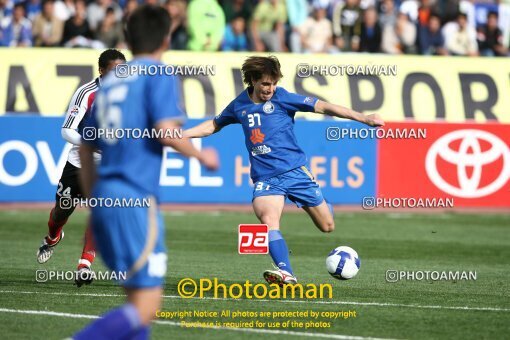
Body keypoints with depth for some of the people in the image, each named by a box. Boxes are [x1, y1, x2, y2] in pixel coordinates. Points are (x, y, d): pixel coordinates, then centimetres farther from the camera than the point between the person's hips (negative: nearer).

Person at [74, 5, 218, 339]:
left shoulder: (110, 81, 18)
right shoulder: (160, 74, -2)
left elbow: (86, 148, 22)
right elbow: (166, 132, -16)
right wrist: (201, 155, 2)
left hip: (104, 198, 8)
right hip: (135, 199, -8)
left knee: (139, 299, 15)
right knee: (146, 307, -9)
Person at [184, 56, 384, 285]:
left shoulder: (282, 98, -4)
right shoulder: (240, 105, 5)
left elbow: (322, 107, -8)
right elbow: (213, 126, 23)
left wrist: (364, 119, -14)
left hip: (295, 171, -1)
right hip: (264, 178, 1)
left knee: (327, 226, 4)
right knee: (268, 220, -30)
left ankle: (321, 205, 40)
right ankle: (286, 273, -38)